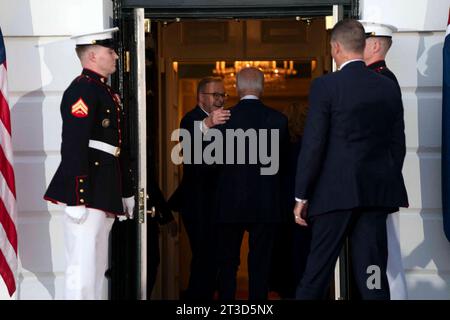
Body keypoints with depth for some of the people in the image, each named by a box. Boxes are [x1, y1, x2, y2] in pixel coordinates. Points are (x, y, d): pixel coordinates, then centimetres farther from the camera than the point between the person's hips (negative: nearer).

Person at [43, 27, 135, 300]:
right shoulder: (82, 90, -11)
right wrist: (75, 200, -23)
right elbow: (73, 148, -19)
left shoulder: (108, 92, 19)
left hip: (106, 194, 10)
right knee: (83, 267, -9)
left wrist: (127, 194, 23)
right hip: (88, 193, -10)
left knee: (98, 267, 13)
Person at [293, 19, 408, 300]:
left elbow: (313, 145, -9)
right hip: (377, 191, 4)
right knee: (372, 271, 4)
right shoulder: (389, 87, 7)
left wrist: (301, 197, -3)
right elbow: (398, 144, 11)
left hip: (337, 192, -4)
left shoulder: (325, 86, -7)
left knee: (318, 269, 4)